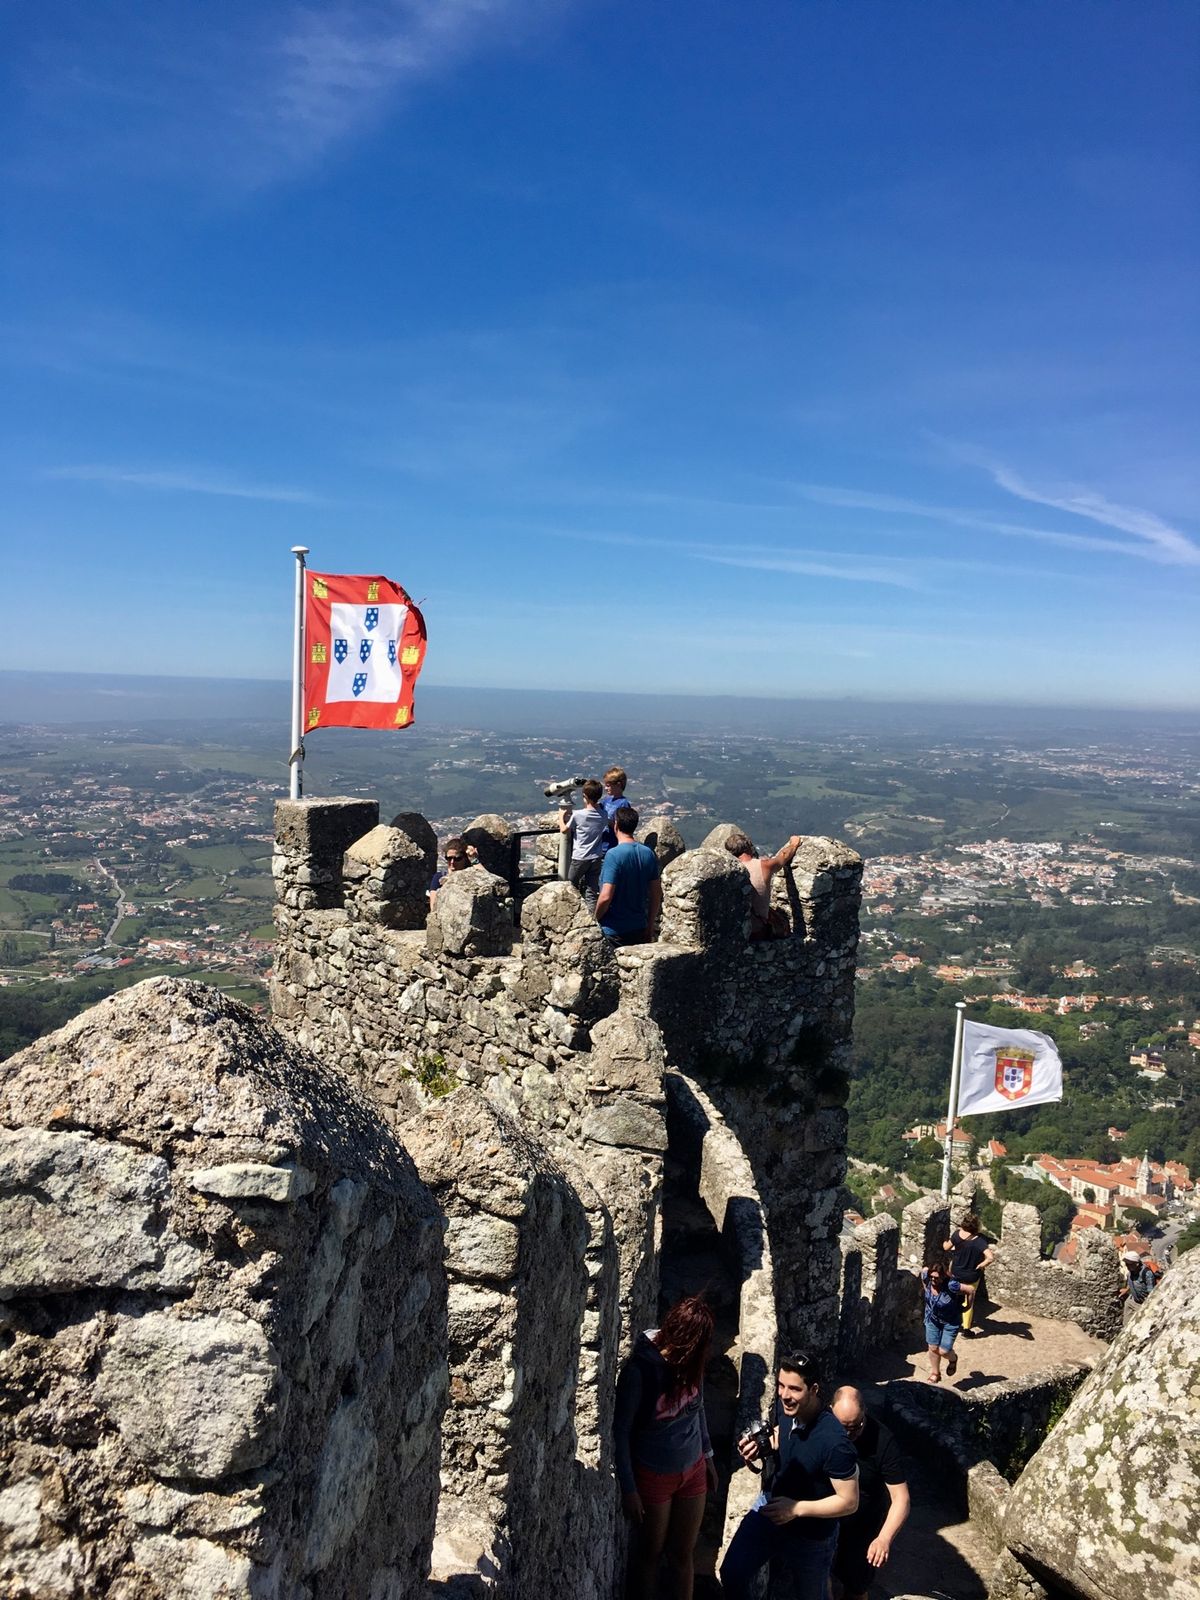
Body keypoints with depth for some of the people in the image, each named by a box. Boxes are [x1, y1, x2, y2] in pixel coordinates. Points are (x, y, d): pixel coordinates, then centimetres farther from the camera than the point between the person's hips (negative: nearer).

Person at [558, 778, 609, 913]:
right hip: (597, 858, 4)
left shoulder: (578, 815, -17)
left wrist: (561, 818, 19)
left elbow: (564, 830, -2)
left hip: (579, 858, -4)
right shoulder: (604, 816, -4)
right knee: (591, 893, 7)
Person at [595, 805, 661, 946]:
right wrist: (650, 924, 15)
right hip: (639, 928, 6)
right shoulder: (648, 854, -1)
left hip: (614, 931, -5)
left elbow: (606, 897, -23)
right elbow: (657, 893, 5)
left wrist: (596, 918, -5)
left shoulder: (614, 855, -19)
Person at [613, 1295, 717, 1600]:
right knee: (649, 1554, 17)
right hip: (654, 1476, -4)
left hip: (693, 1471, 4)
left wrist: (707, 1455, 14)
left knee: (683, 1555, 17)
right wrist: (628, 1488, -14)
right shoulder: (639, 1370, -28)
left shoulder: (690, 1361, -12)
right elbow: (621, 1431, -18)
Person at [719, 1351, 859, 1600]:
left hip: (812, 1533, -4)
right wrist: (761, 1447, -14)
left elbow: (849, 1502, -25)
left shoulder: (834, 1442, -36)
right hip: (771, 1504, 4)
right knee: (732, 1573, -4)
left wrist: (797, 1509, -27)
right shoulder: (784, 1406, -17)